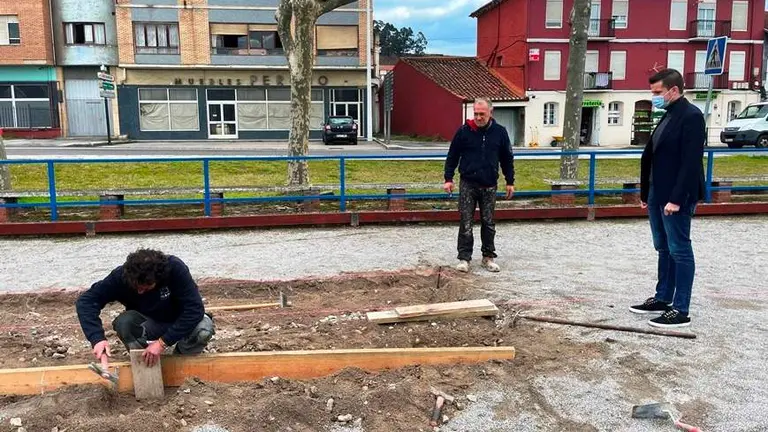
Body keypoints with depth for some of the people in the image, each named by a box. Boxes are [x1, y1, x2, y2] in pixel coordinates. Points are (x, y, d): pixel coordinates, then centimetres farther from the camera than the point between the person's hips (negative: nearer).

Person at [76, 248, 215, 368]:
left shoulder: (175, 268, -33)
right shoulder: (121, 275, -26)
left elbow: (195, 308, -34)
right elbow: (85, 301, -25)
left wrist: (162, 342, -37)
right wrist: (97, 338, -39)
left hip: (179, 322, -2)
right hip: (148, 323, 2)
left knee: (204, 328, -33)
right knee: (122, 322, -30)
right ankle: (144, 361, -3)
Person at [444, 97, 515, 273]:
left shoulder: (500, 132, 1)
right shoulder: (464, 131, -4)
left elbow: (507, 159, 10)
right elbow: (452, 156, 2)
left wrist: (510, 182, 9)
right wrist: (448, 178, -3)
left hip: (490, 186, 2)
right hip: (468, 184, -1)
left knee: (488, 223, 9)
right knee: (466, 224, 0)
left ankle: (488, 257, 21)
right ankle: (464, 258, 8)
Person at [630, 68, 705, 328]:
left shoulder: (691, 116, -13)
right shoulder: (667, 116, 14)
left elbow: (691, 162, -19)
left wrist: (677, 199, -22)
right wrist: (646, 193, 13)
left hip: (676, 198, -9)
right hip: (658, 195, 9)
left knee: (679, 251, -1)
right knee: (664, 249, 16)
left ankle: (680, 311, 6)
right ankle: (662, 299, 28)